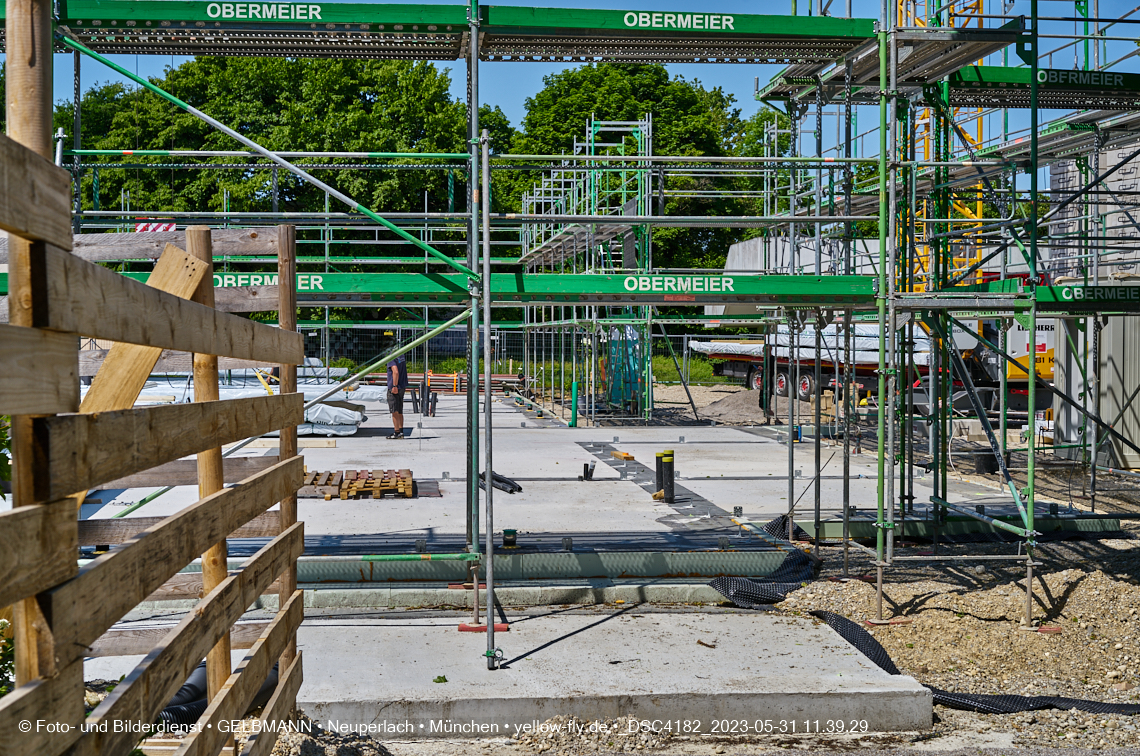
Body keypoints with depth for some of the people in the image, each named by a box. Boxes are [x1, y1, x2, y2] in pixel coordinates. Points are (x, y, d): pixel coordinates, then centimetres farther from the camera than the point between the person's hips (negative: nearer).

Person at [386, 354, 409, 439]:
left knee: (394, 411, -4)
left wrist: (394, 386, -23)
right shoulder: (401, 356, 12)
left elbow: (396, 372, -25)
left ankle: (396, 432, -3)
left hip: (394, 388, -9)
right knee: (399, 411, 14)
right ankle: (401, 432, 16)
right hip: (402, 387, 9)